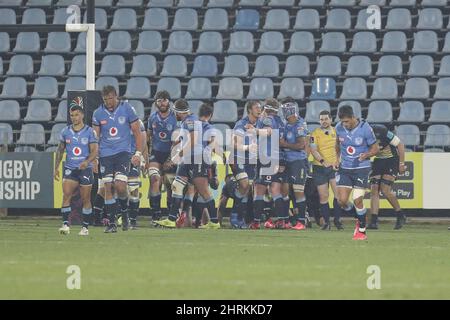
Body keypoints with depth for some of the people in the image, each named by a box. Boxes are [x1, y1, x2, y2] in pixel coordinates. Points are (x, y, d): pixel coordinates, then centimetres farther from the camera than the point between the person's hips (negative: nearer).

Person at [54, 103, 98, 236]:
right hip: (70, 168, 2)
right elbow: (60, 150, 15)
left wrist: (87, 161, -24)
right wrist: (56, 167, 9)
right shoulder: (65, 132, 7)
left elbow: (94, 150, -5)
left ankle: (85, 227, 12)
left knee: (86, 199, 3)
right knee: (66, 195, -14)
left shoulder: (90, 132, -2)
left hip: (85, 169, -2)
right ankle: (65, 224, -17)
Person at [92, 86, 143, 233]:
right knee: (108, 188, -3)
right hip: (106, 154, 2)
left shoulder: (127, 109, -2)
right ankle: (111, 223, 4)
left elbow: (137, 132, 3)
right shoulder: (98, 113, 4)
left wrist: (138, 153, -3)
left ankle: (124, 212, 11)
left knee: (120, 185, -17)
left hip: (123, 152, -2)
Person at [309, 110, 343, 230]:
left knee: (338, 193, -10)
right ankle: (326, 221, 11)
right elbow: (313, 150, -13)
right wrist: (323, 161, -27)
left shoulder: (335, 131, 7)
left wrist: (337, 161, 5)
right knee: (323, 196, 0)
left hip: (334, 166, 2)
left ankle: (337, 219, 1)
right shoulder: (316, 133, -5)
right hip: (320, 168, -2)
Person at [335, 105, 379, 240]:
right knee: (342, 200, -4)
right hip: (344, 168, 4)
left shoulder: (365, 128, -14)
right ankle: (360, 220, 22)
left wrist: (366, 155, -22)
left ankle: (362, 230, 7)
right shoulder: (339, 128, -3)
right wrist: (338, 157, 9)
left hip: (361, 168, -4)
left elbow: (375, 148, -4)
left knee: (357, 200, -10)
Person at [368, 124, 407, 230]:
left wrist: (401, 164, -16)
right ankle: (373, 222, -6)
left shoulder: (381, 131, -28)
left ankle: (400, 216, 4)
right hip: (378, 161, 6)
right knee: (374, 190, -6)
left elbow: (400, 145, -18)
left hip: (392, 160, -6)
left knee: (385, 190, -15)